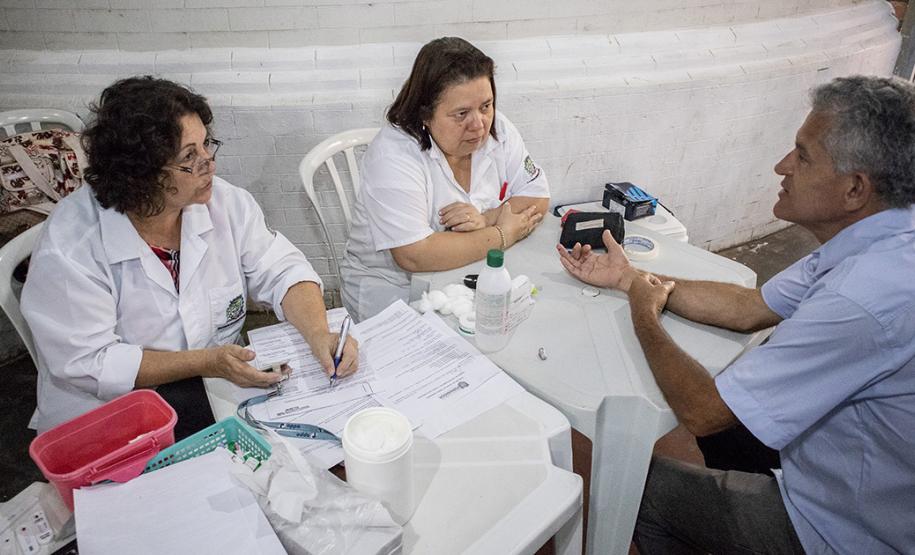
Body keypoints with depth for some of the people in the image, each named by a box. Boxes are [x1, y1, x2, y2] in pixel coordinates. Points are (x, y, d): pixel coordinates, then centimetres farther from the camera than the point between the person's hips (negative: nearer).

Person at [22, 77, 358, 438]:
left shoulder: (226, 202, -6)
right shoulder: (69, 247, -19)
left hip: (222, 385, 5)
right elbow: (88, 364, -18)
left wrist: (319, 335, -22)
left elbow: (282, 271, -4)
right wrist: (206, 362, -25)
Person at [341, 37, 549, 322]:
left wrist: (486, 219, -21)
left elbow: (537, 198, 0)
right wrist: (501, 235, -20)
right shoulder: (392, 155, -22)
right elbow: (414, 256, -30)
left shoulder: (497, 129, -4)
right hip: (396, 290, -5)